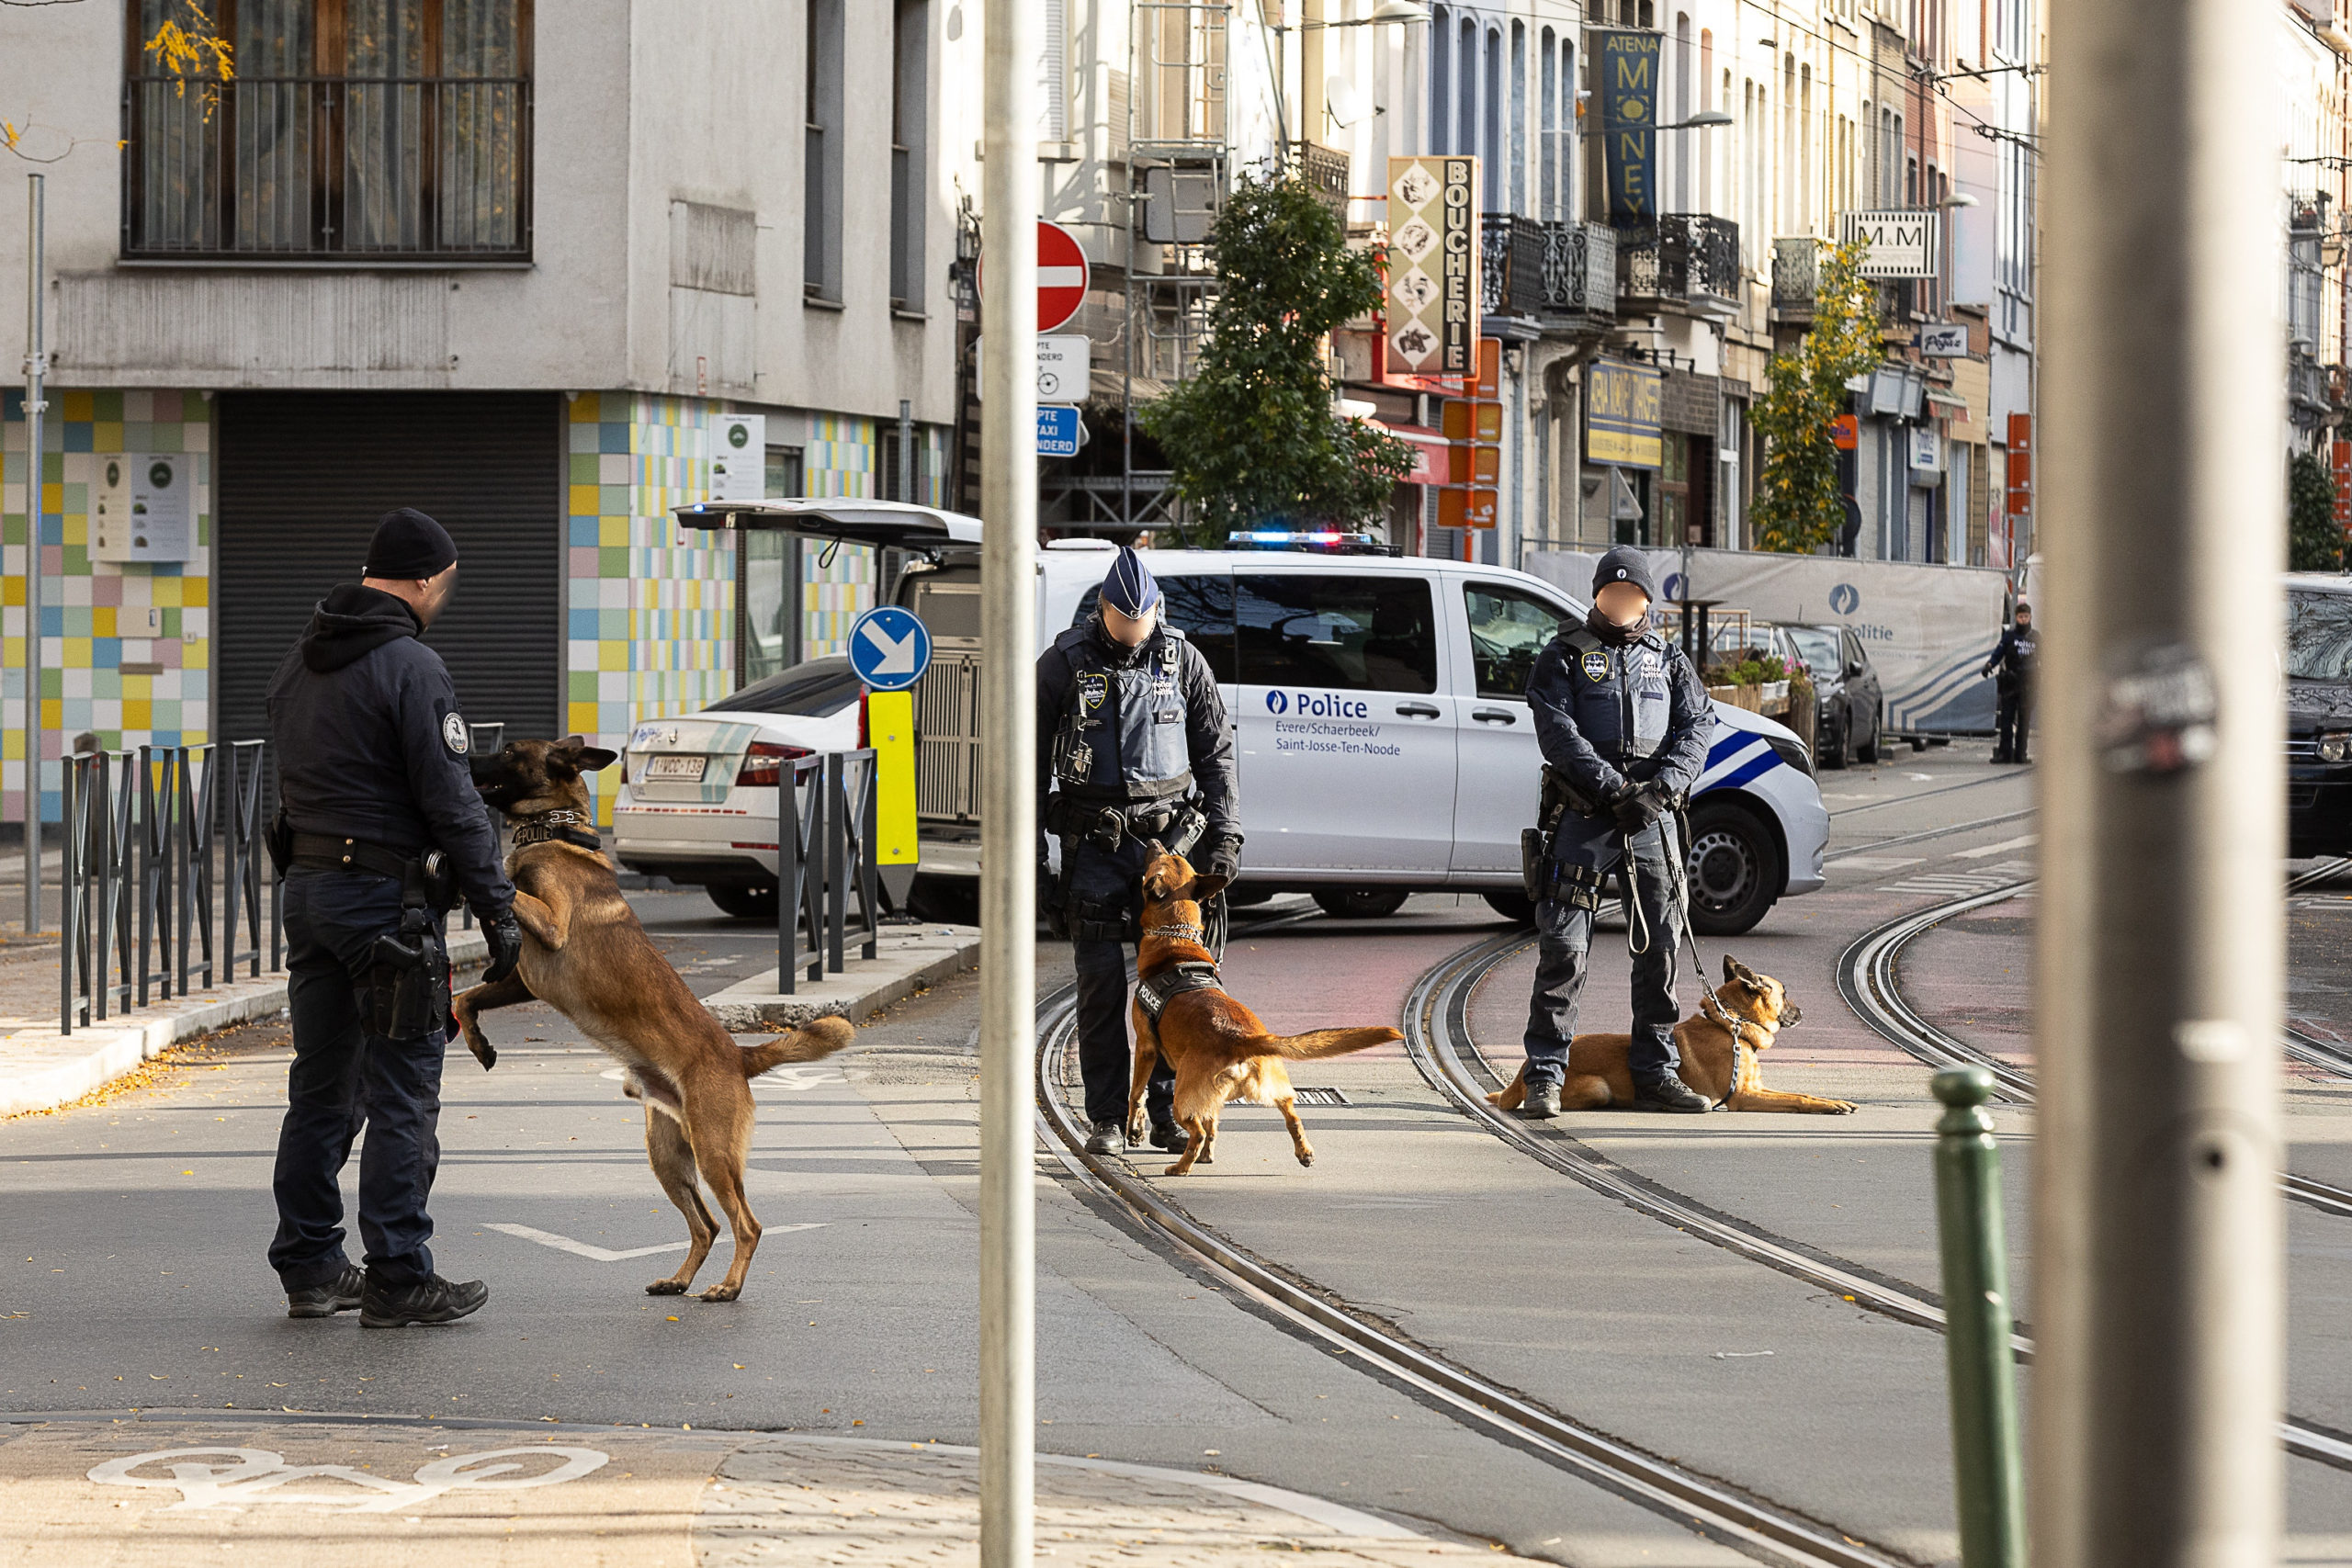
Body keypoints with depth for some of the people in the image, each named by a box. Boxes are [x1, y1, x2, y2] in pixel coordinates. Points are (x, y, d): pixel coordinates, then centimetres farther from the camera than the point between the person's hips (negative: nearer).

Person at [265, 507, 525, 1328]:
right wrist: (497, 908, -12)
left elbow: (298, 776, 14)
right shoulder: (409, 667, -14)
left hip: (308, 886, 8)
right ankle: (397, 1278, -2)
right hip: (386, 893, -8)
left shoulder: (300, 661, 11)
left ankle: (309, 1267, 17)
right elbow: (451, 803, -16)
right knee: (402, 1092, -3)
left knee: (321, 1086, 13)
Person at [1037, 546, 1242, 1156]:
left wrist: (1224, 836, 1)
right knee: (1101, 979, -3)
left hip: (1170, 832, 1)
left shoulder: (1182, 660, 4)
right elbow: (1035, 763, 4)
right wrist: (1030, 852, 0)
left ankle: (1168, 1112, 4)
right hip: (1095, 841, -1)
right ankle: (1107, 1117, 3)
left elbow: (1215, 753, 10)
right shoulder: (1063, 664, 0)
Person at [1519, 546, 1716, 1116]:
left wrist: (1662, 787, -13)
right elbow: (1558, 731, -7)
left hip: (1653, 816, 4)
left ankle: (1656, 1073, 13)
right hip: (1583, 814, -3)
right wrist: (1614, 788, -17)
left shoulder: (1669, 660, 17)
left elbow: (1695, 727, 4)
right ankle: (1545, 1075, -4)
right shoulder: (1563, 657, 6)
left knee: (1660, 945, 5)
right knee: (1564, 946, -8)